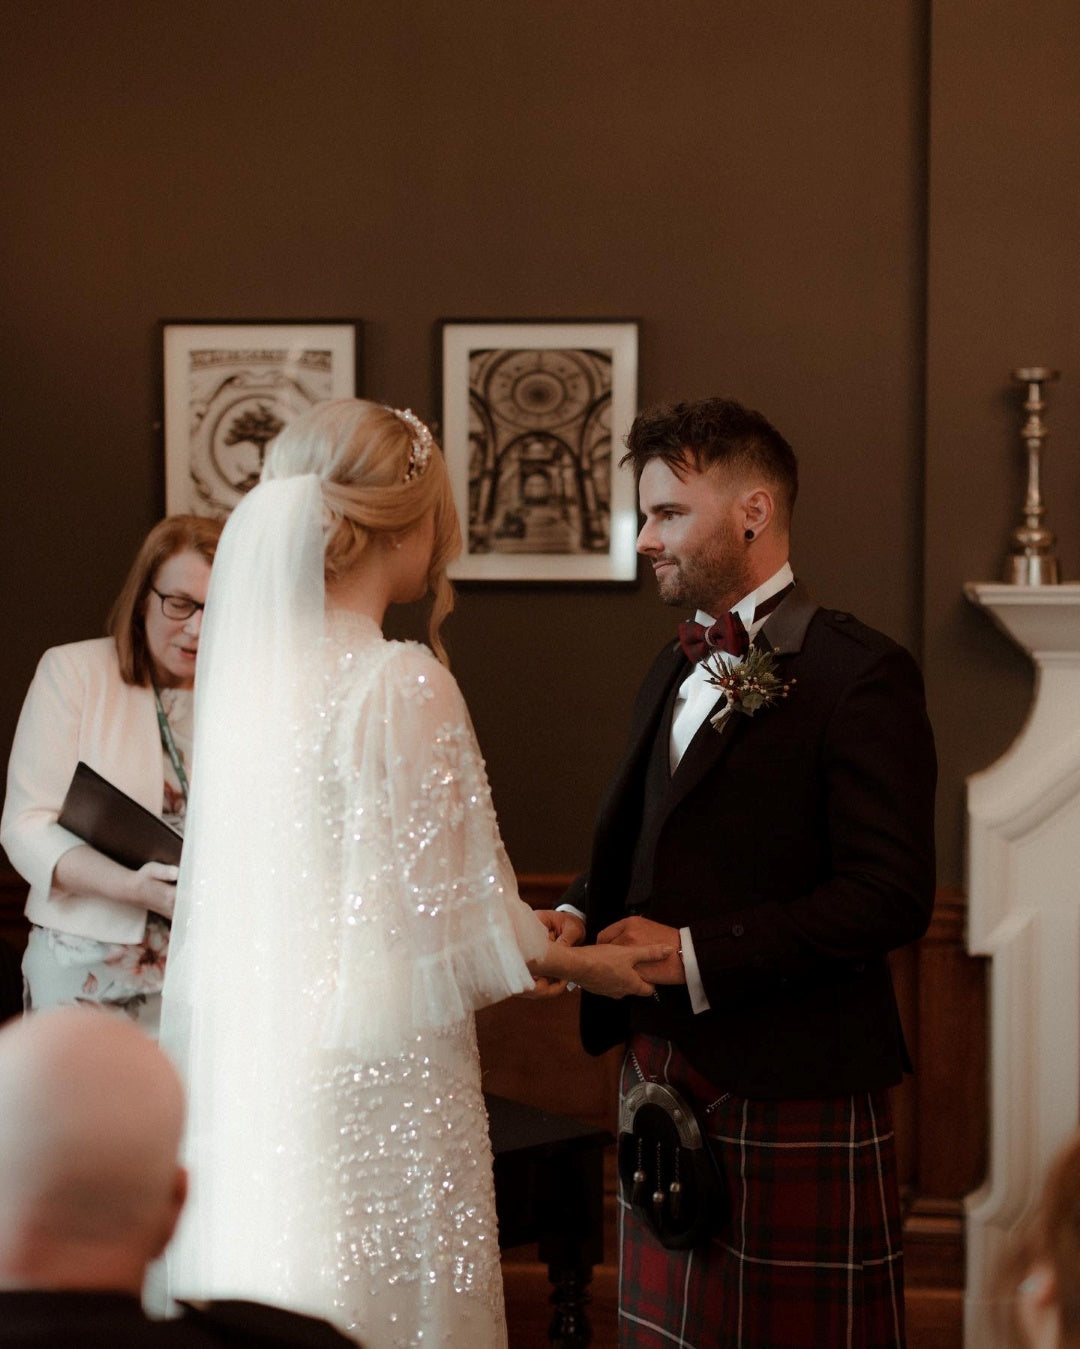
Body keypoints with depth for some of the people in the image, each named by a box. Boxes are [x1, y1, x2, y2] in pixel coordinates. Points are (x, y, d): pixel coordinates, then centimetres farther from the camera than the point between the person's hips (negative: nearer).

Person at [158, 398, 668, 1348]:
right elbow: (453, 907, -12)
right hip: (377, 1072, -7)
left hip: (251, 1065, 7)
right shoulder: (403, 684, -17)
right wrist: (582, 965, 6)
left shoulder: (246, 667, 3)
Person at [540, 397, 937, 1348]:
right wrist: (580, 916, 3)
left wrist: (696, 951, -20)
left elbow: (892, 896, -18)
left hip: (791, 1093, -7)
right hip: (663, 1074, 8)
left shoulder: (860, 674, -11)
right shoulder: (675, 670, 15)